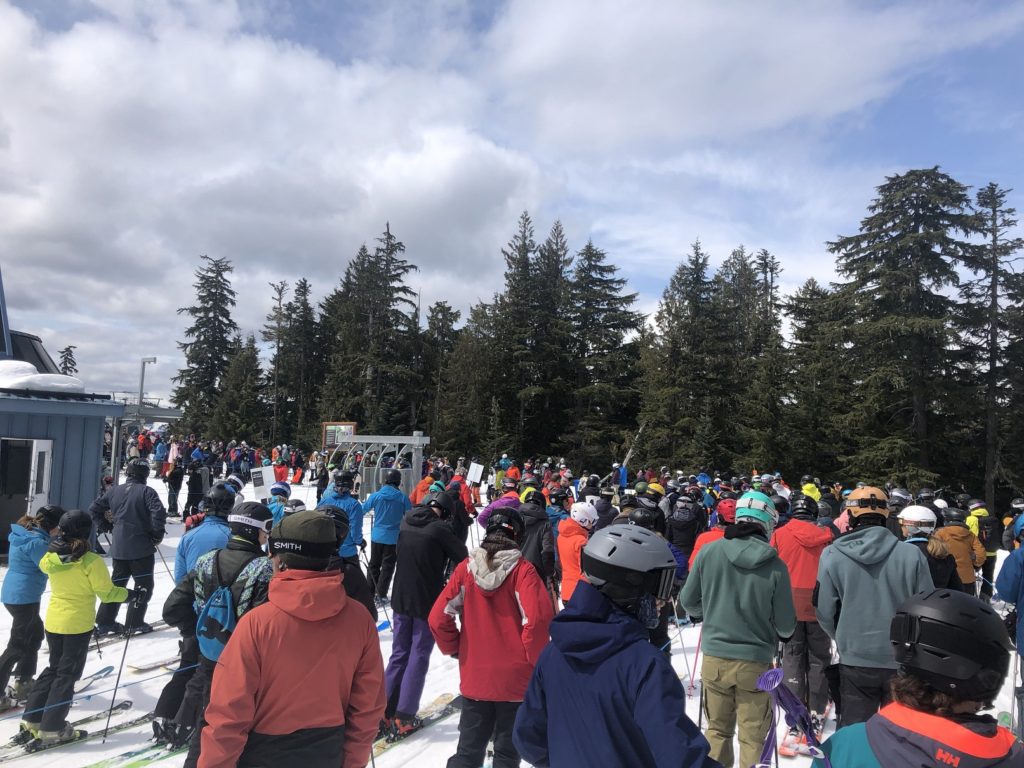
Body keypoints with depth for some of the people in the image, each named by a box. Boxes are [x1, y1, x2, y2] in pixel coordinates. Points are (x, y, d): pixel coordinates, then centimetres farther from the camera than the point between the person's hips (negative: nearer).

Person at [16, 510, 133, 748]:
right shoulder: (91, 562, -20)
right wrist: (130, 594, 0)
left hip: (52, 622, 6)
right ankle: (51, 730, 11)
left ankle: (31, 722, 24)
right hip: (78, 625, -6)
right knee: (67, 675, 6)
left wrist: (55, 543, 23)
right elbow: (107, 593, -15)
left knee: (53, 668, 22)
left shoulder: (51, 556, -5)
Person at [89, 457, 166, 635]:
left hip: (119, 547, 6)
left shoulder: (115, 491, 7)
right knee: (144, 584, 6)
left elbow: (94, 510, 13)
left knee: (118, 582, 18)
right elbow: (159, 513, -23)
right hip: (142, 547, -5)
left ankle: (104, 622, 20)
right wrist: (158, 535, -9)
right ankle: (134, 624, 7)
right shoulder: (147, 492, -10)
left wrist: (107, 527, 18)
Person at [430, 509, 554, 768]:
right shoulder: (522, 569, -12)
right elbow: (538, 618, -24)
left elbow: (438, 618, -8)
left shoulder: (466, 567, -4)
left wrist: (455, 649, 7)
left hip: (474, 676, 2)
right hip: (515, 678, -2)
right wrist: (535, 658, -8)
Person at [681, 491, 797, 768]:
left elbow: (688, 601, -1)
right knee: (752, 737, 14)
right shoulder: (775, 565, -15)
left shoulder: (709, 552, -12)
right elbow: (786, 626, -6)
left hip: (714, 658, 2)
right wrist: (782, 633, 18)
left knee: (717, 729, 20)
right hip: (755, 662, -1)